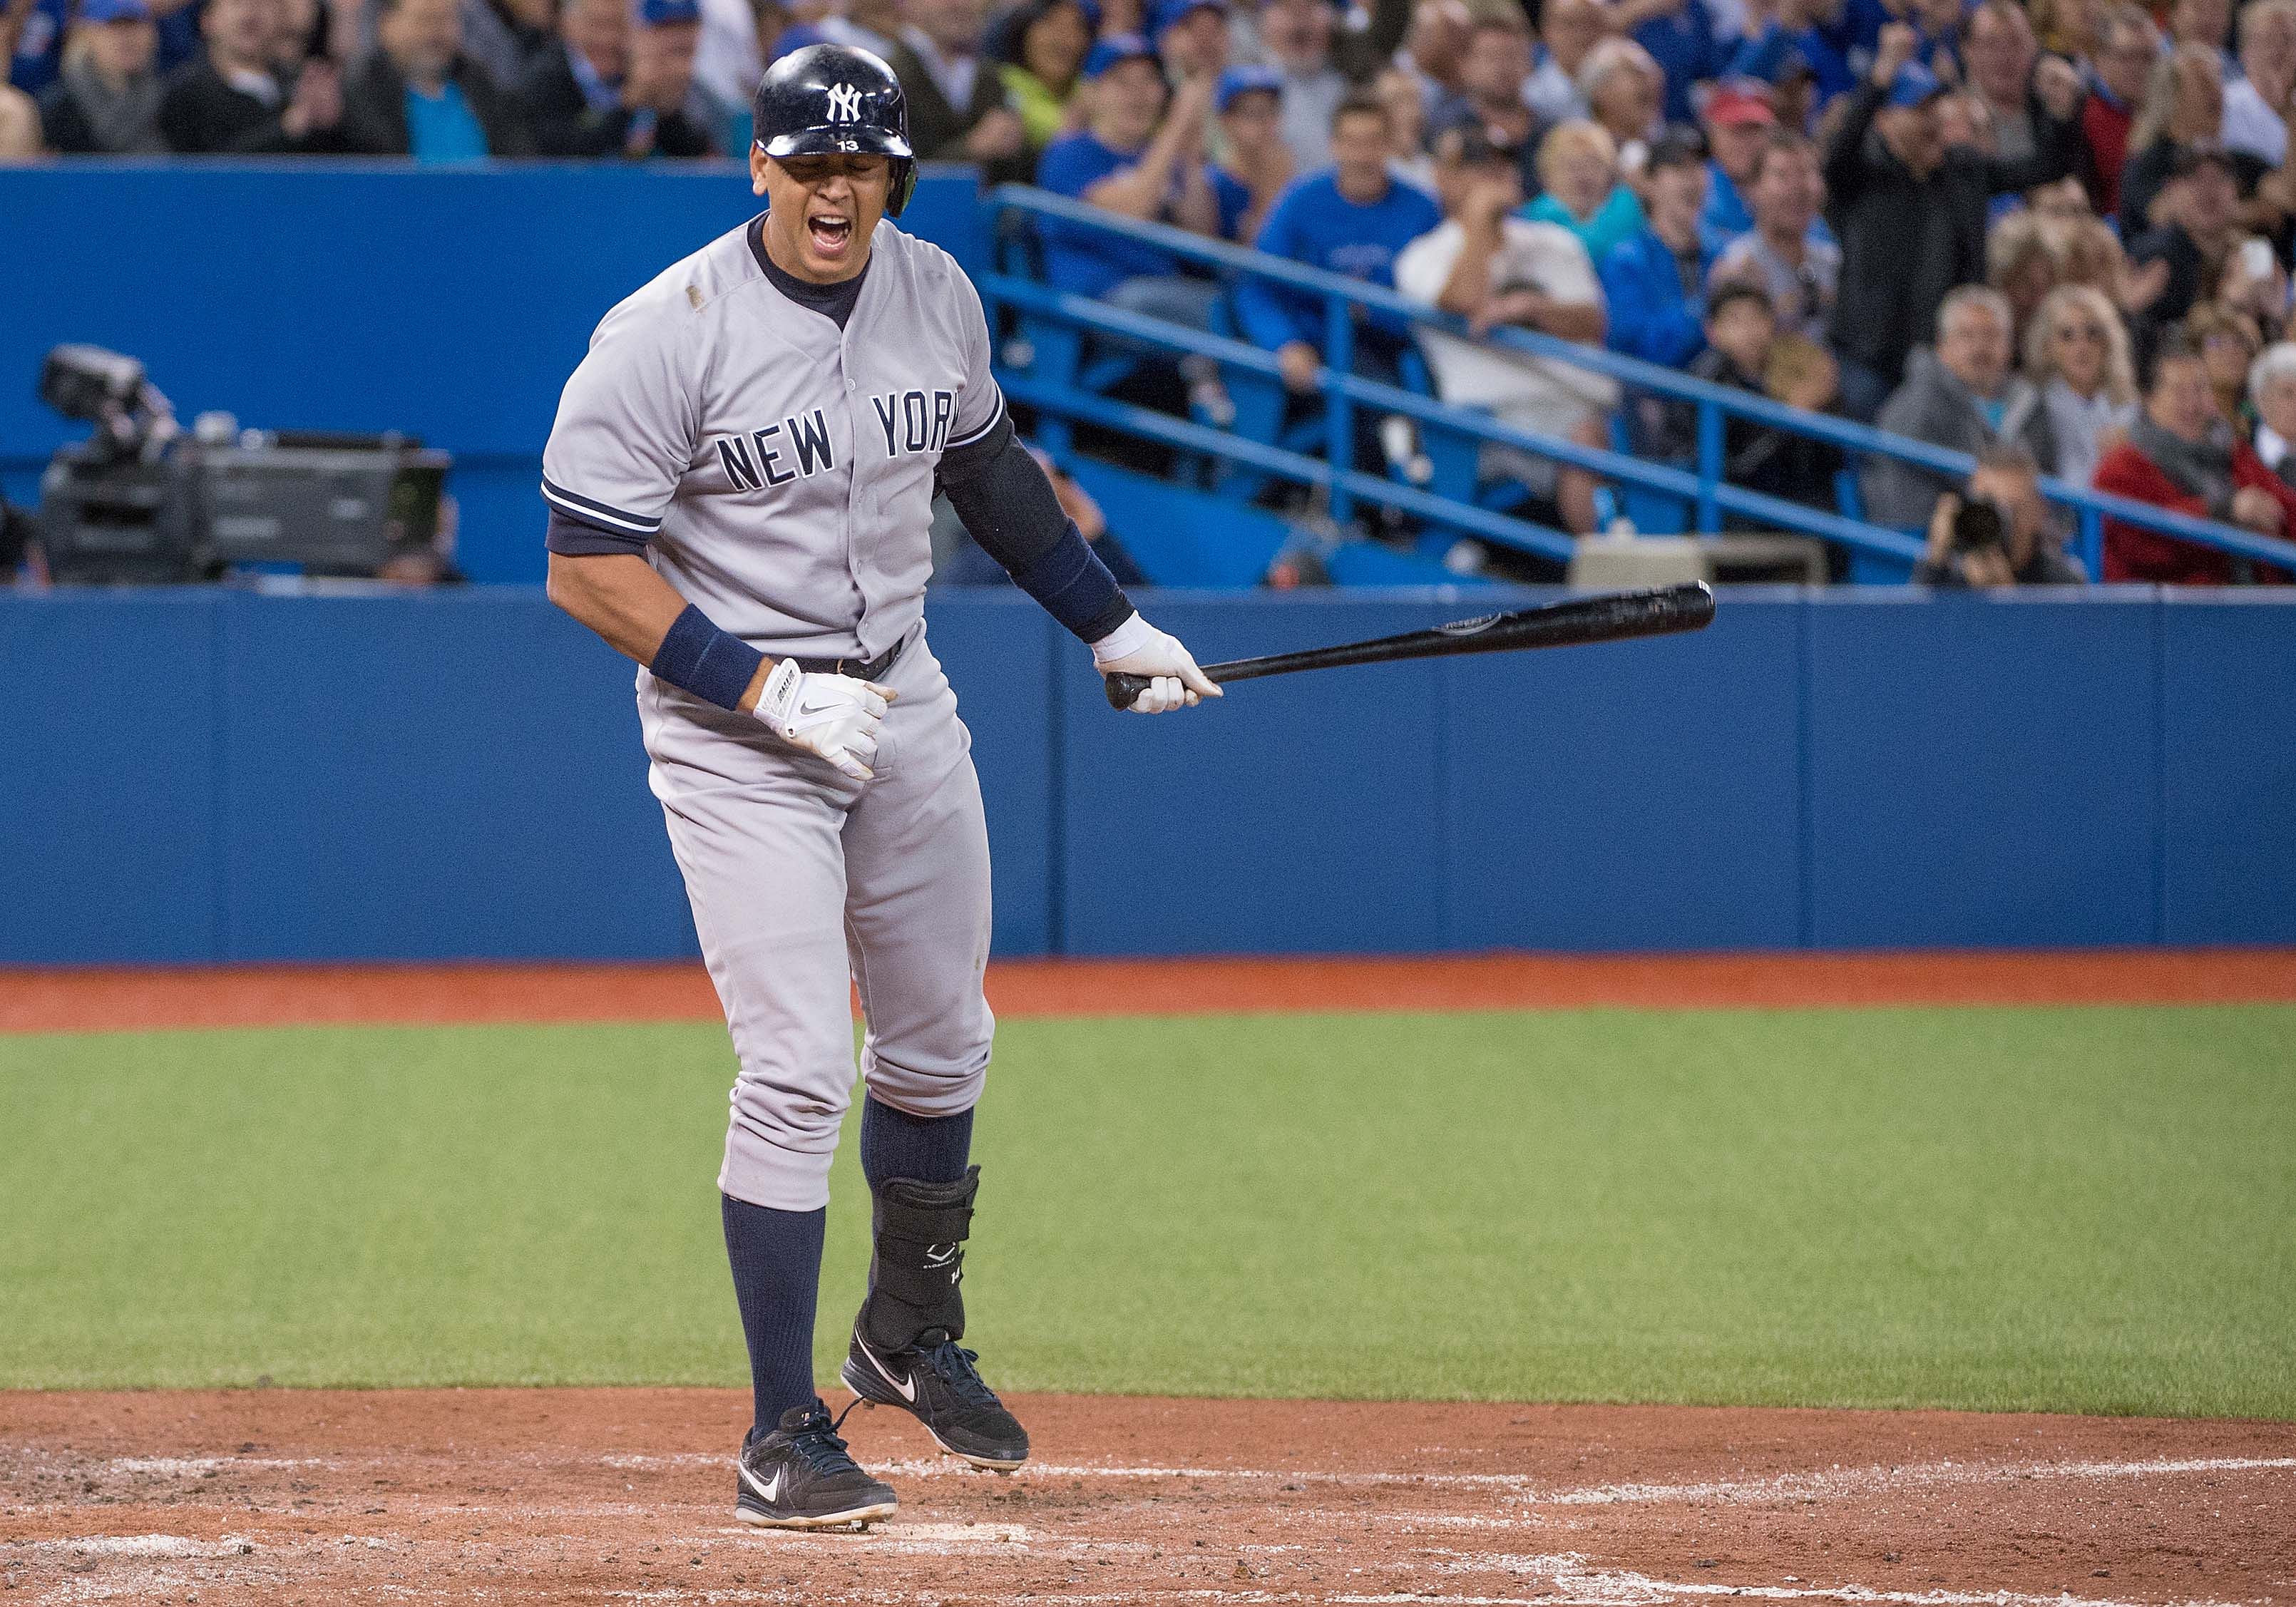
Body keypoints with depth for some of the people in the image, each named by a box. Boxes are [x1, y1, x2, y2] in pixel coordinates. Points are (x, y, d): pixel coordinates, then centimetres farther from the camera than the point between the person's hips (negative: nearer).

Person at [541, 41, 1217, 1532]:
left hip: (906, 703, 6)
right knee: (801, 1072, -13)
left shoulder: (936, 293, 0)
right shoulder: (667, 334, -18)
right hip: (732, 730, -6)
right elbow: (588, 568, -17)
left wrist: (1112, 622, 19)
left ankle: (912, 1339, 38)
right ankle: (784, 1438, -5)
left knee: (940, 1047, 16)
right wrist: (770, 691, -22)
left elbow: (987, 464, 19)